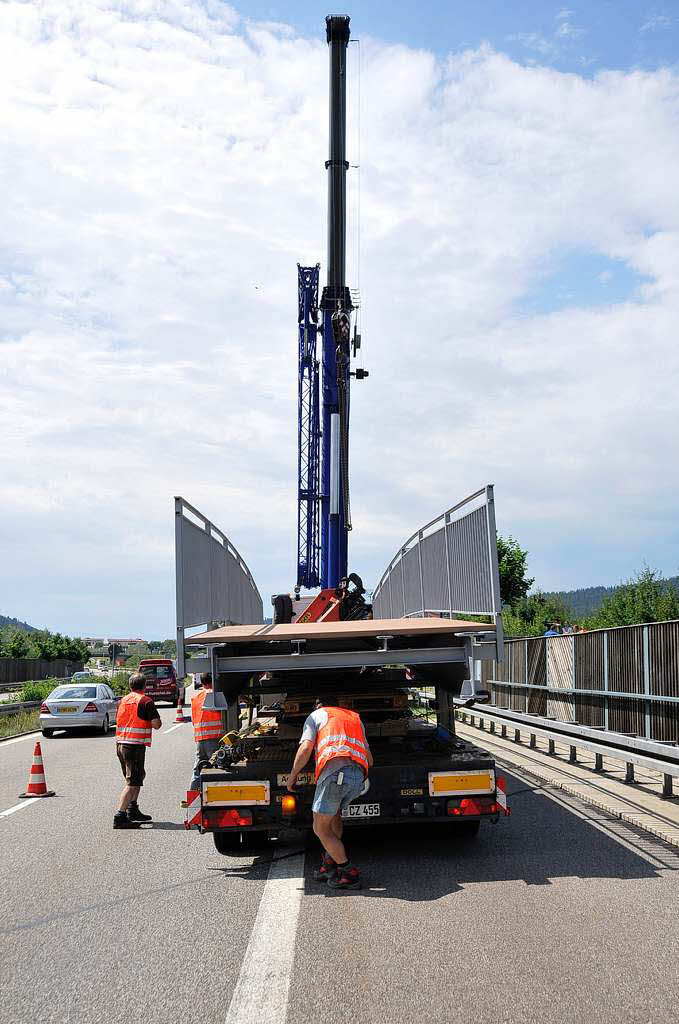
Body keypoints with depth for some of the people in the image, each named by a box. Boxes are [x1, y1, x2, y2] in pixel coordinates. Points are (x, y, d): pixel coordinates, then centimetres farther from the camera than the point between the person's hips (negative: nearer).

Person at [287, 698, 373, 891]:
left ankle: (349, 873, 2)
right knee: (334, 813, 29)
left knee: (321, 828, 6)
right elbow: (369, 759, 33)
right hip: (359, 777, 6)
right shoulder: (356, 718, 35)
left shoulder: (316, 716, 21)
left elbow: (305, 748, 5)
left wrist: (293, 775, 18)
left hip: (334, 772, -6)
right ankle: (330, 864, 22)